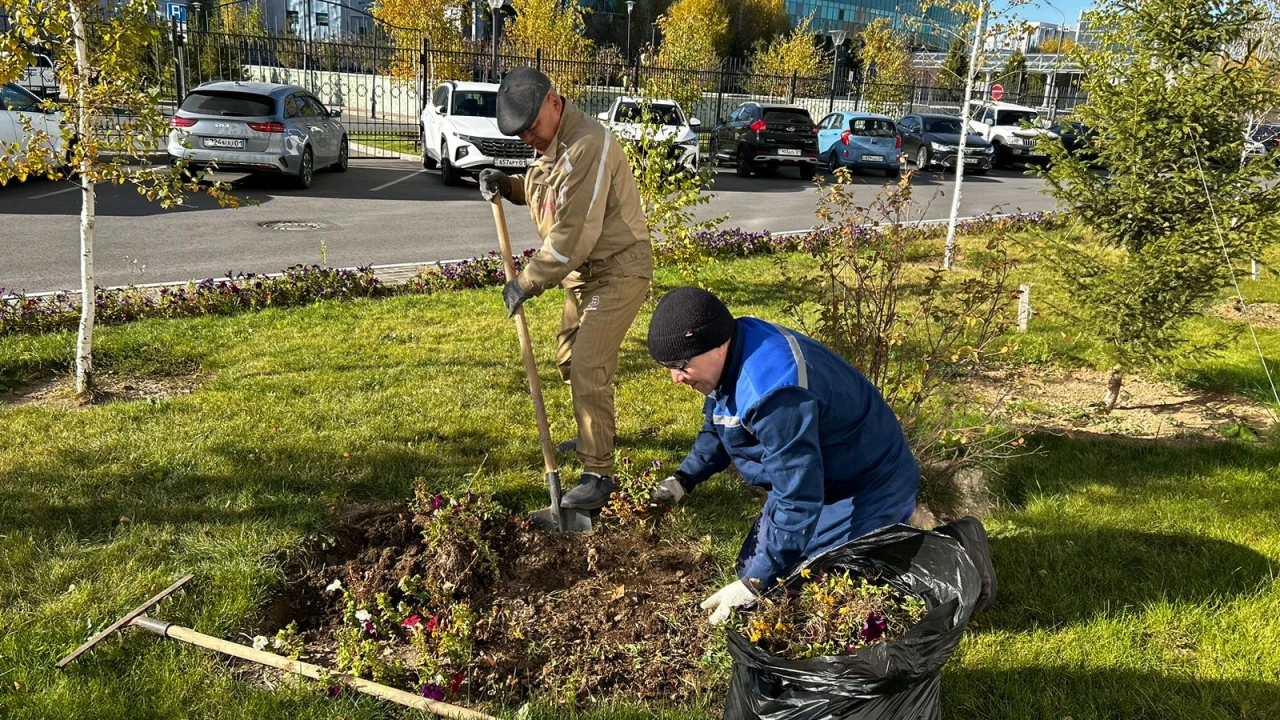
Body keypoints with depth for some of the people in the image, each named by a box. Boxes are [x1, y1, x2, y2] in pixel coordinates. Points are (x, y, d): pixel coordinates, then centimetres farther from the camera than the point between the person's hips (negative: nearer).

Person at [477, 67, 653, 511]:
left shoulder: (586, 146, -26)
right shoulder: (551, 143, 7)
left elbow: (573, 236, -28)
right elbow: (543, 192, 22)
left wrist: (528, 282, -20)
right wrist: (507, 186, 2)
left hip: (617, 269, -10)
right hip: (583, 269, 10)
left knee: (589, 369, -14)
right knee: (569, 357, 20)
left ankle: (598, 473, -3)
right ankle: (594, 434, 42)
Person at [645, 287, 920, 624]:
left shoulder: (775, 392, -39)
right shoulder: (732, 350, -8)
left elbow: (798, 501, -36)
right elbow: (718, 427, 12)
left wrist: (755, 584, -31)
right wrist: (682, 480, -1)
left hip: (867, 492, -9)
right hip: (812, 479, 9)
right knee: (752, 568, 13)